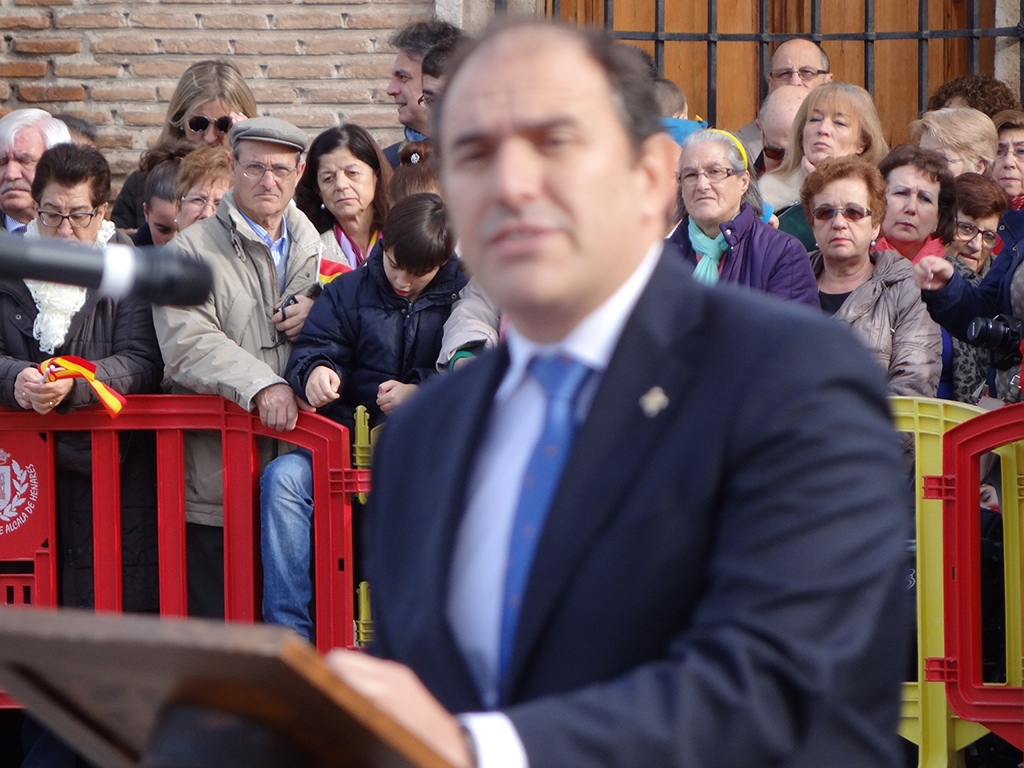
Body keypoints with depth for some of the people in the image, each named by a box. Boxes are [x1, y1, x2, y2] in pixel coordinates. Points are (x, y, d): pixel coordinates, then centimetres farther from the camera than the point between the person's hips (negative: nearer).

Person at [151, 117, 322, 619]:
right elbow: (187, 346, -12)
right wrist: (260, 384, -26)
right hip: (217, 480, -4)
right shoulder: (191, 250, 1)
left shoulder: (312, 247, 16)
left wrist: (315, 313, 2)